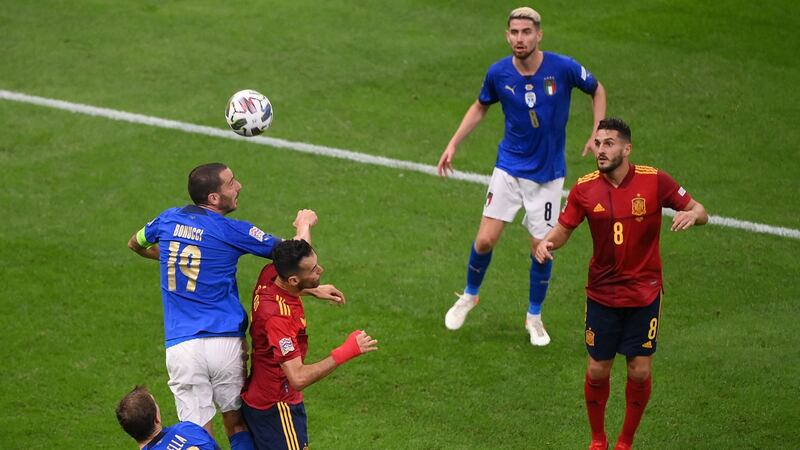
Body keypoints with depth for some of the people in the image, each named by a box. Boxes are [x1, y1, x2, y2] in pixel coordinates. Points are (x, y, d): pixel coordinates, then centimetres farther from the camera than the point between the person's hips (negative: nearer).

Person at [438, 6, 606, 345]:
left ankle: (534, 316, 25)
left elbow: (597, 89, 3)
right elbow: (480, 107, 10)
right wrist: (453, 144, 5)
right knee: (485, 240, -4)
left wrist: (598, 133, -7)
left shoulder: (563, 68, -17)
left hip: (548, 174, -1)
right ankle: (469, 296, 25)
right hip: (509, 168, 1)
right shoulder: (498, 73, -11)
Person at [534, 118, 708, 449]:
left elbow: (700, 212, -4)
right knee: (598, 370, 5)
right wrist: (548, 242, -20)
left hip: (644, 294, -1)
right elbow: (564, 228, 3)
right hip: (602, 294, 1)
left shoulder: (654, 181, -11)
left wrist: (692, 214, -28)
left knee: (640, 371, 1)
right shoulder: (584, 189, -7)